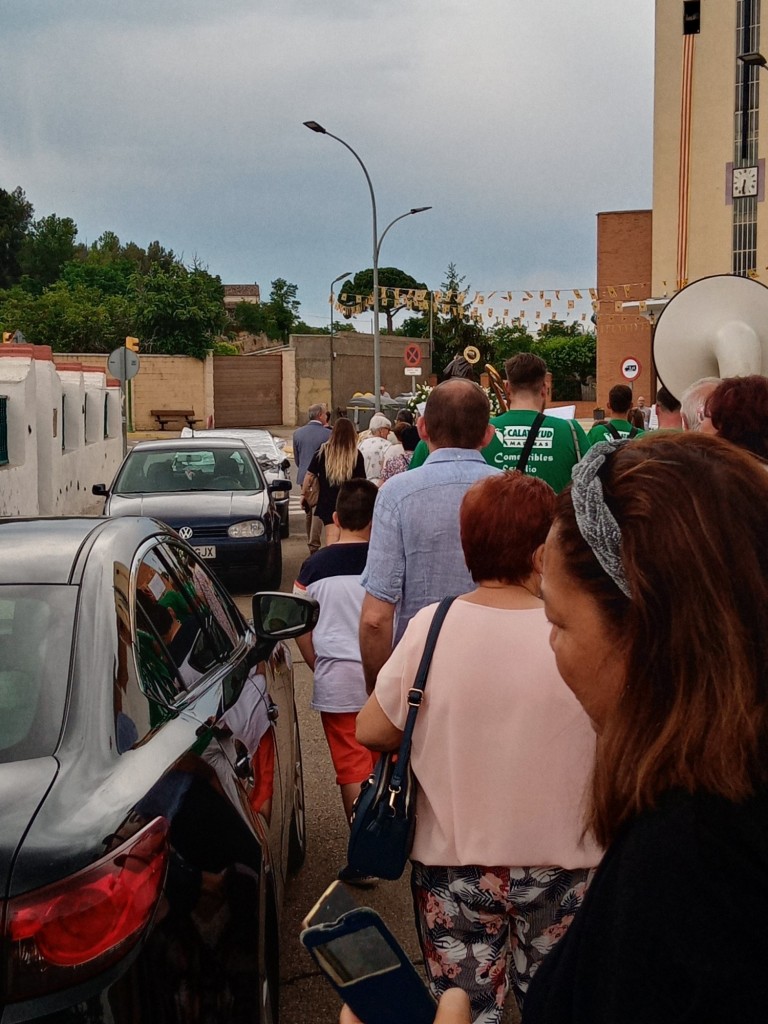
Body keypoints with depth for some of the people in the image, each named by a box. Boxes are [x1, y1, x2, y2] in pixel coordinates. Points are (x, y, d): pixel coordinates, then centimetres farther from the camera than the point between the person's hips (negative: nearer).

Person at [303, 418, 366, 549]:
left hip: (327, 502, 0)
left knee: (332, 539, -1)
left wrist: (304, 493, 12)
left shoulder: (323, 451, -6)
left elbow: (309, 474, -1)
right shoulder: (356, 455, -8)